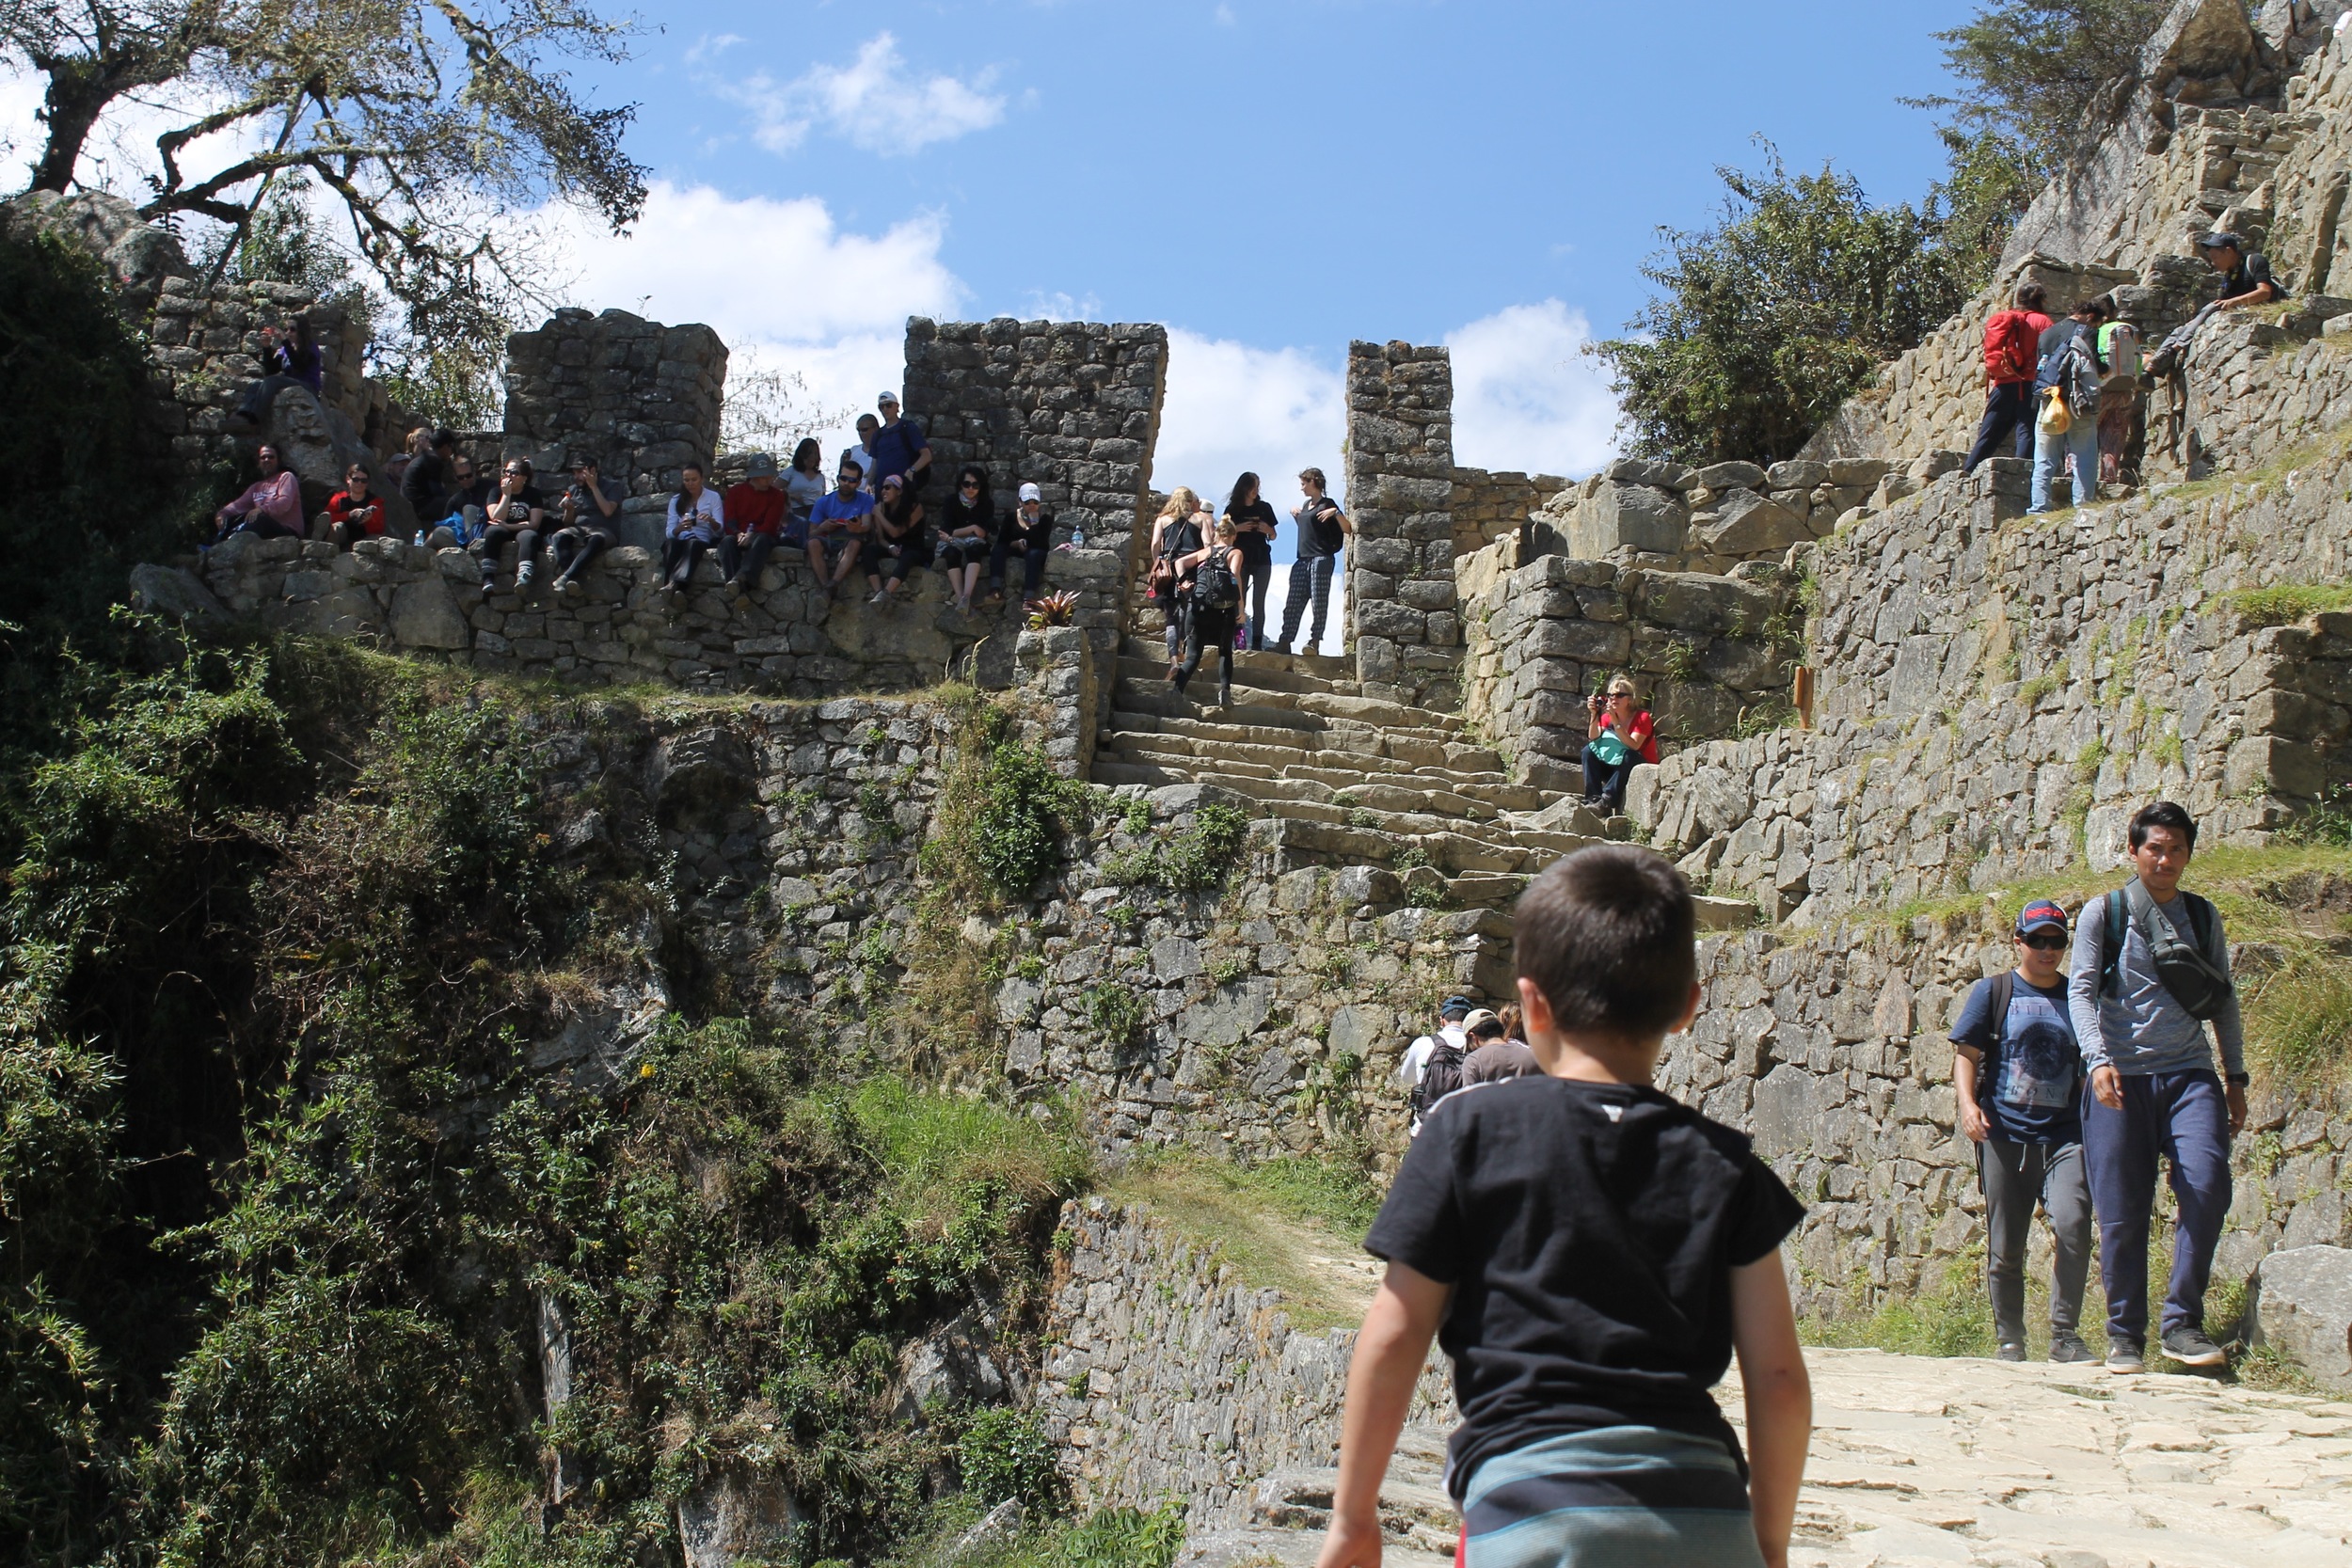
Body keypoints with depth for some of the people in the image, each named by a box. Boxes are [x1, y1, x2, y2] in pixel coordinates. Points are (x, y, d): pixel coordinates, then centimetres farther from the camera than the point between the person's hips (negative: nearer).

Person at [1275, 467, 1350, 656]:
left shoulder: (1327, 504, -4)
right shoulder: (1306, 504, 19)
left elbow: (1348, 529, -11)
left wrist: (1335, 512, -24)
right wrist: (1295, 514, 22)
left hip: (1321, 560, -8)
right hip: (1303, 559, 8)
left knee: (1319, 601, -7)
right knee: (1294, 602, 1)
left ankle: (1315, 641, -8)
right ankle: (1285, 642, -2)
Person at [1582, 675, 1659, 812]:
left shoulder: (1642, 718, -13)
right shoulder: (1607, 717, 3)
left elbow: (1633, 746, -28)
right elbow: (1594, 740, -12)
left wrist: (1615, 722, -33)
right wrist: (1594, 715, -23)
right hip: (1614, 768, 5)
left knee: (1628, 756, -34)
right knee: (1589, 750, -12)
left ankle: (1607, 800, -35)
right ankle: (1594, 798, -24)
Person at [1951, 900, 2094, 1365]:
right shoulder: (1993, 992, 7)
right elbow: (1966, 1053, 2)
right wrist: (1968, 1103, -14)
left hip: (2064, 1134, 1)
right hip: (2004, 1134, -1)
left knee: (2073, 1225, -20)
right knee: (2005, 1248, 3)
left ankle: (2064, 1334, -8)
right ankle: (2009, 1340, 17)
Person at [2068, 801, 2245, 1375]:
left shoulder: (2203, 917, 14)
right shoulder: (2104, 913, 4)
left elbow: (2224, 1001, 18)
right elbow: (2081, 990, -4)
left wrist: (2236, 1077, 12)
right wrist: (2098, 1059, -19)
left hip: (2190, 1075, 2)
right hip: (2121, 1079, -2)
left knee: (2208, 1186, -19)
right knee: (2122, 1214, -3)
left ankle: (2183, 1322, -9)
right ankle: (2125, 1335, 10)